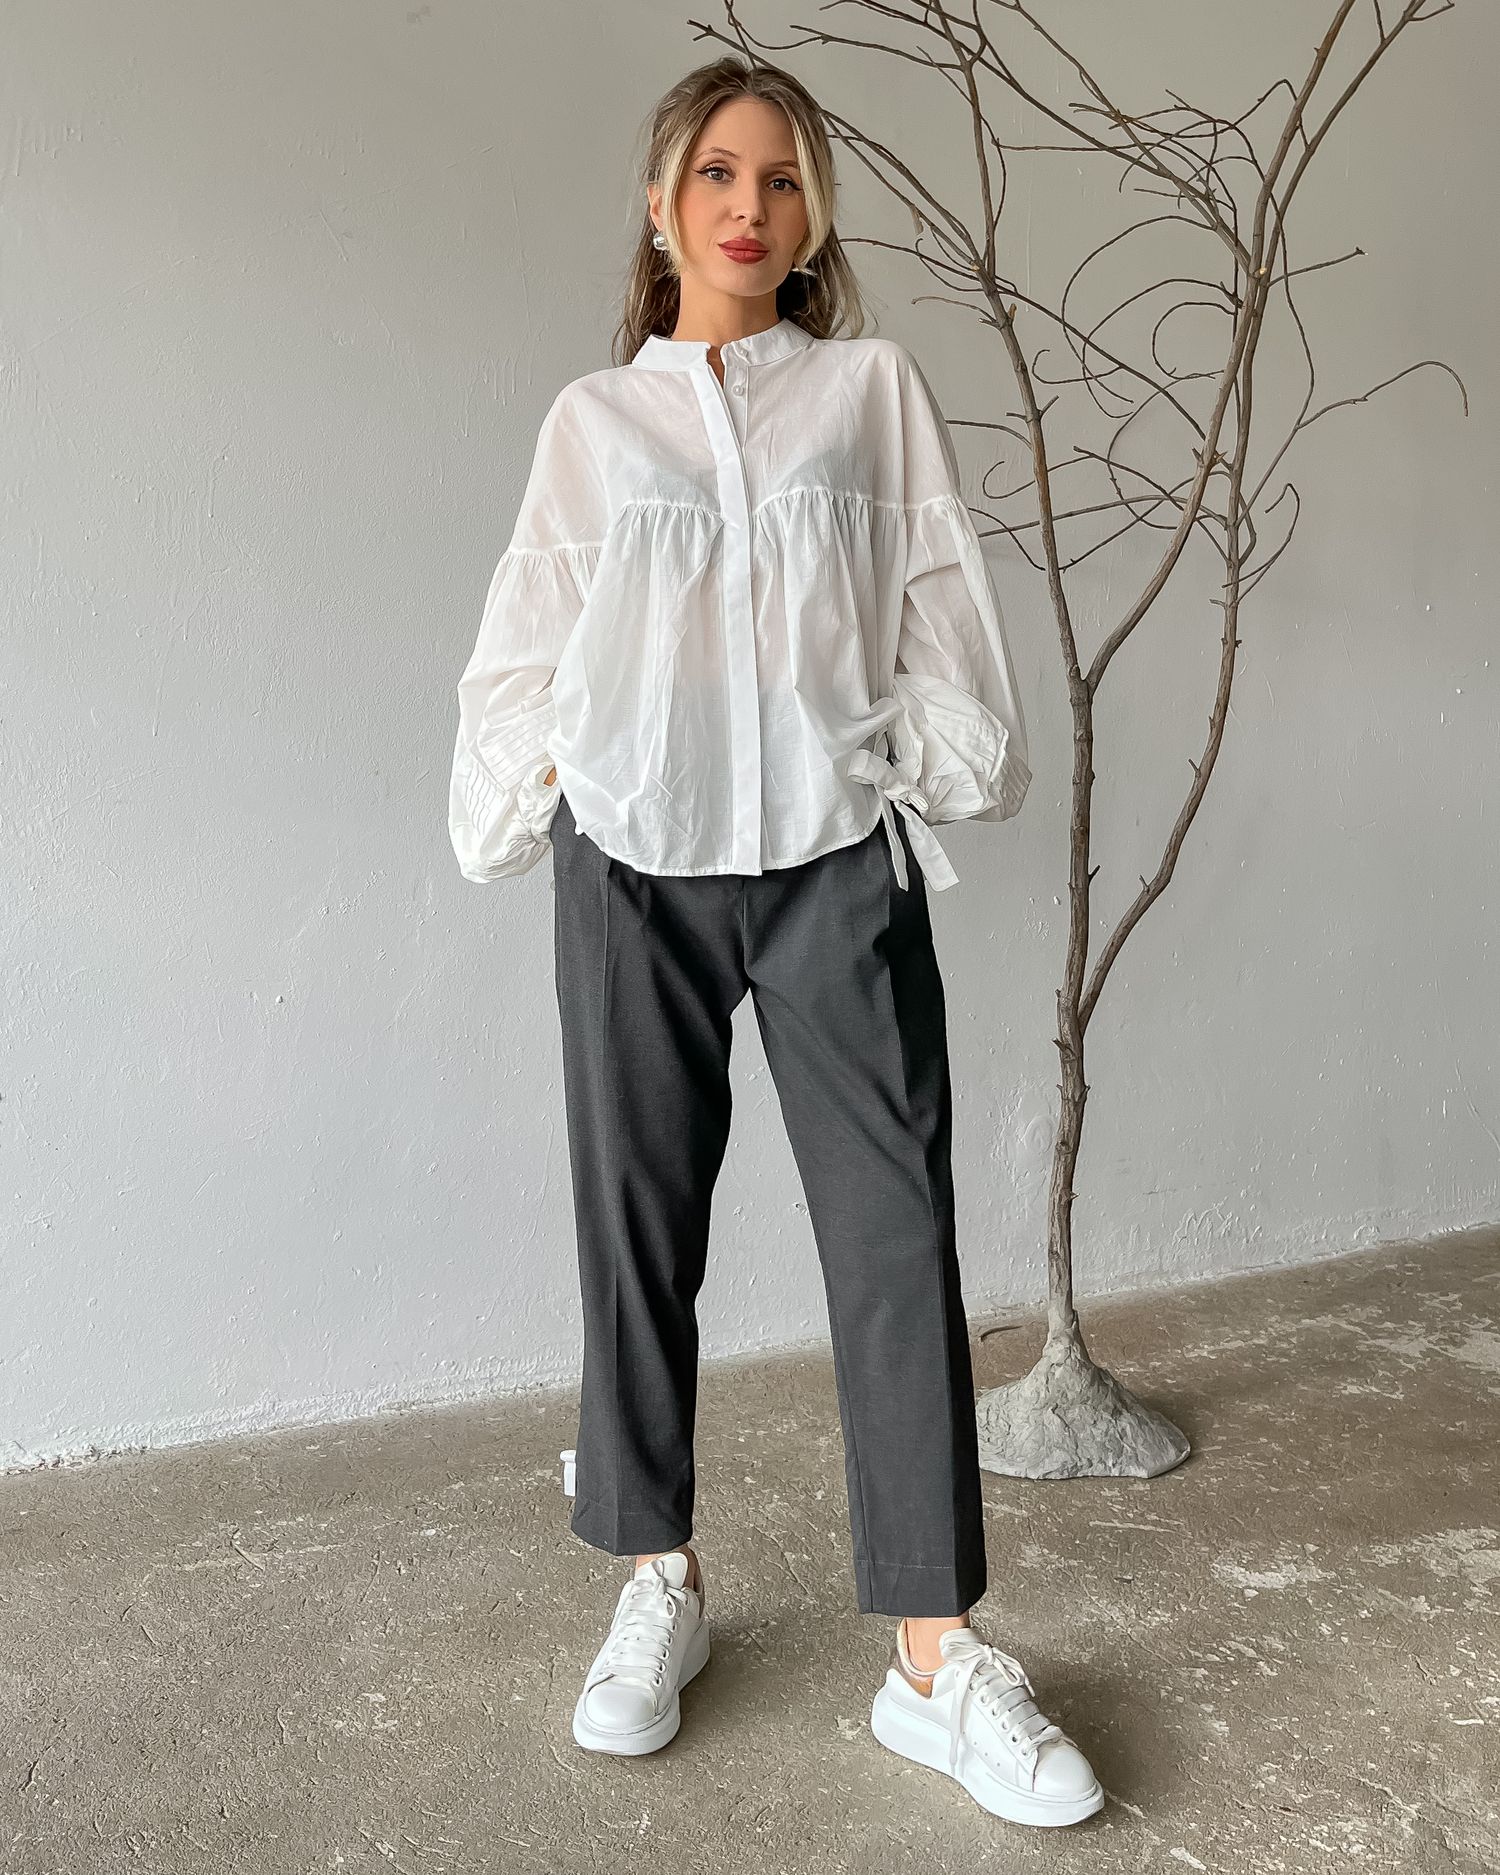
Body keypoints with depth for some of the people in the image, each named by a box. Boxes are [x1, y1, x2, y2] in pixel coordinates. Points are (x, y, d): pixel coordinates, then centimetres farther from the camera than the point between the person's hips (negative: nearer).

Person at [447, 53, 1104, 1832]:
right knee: (637, 1229, 6)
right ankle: (658, 1587, 24)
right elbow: (532, 651, 14)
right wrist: (536, 796, 5)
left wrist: (926, 770, 3)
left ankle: (936, 1659, 5)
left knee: (897, 1241, -5)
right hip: (634, 870, 1)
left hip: (836, 867, -1)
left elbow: (938, 615, 10)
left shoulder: (875, 387, 12)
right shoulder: (593, 418, 12)